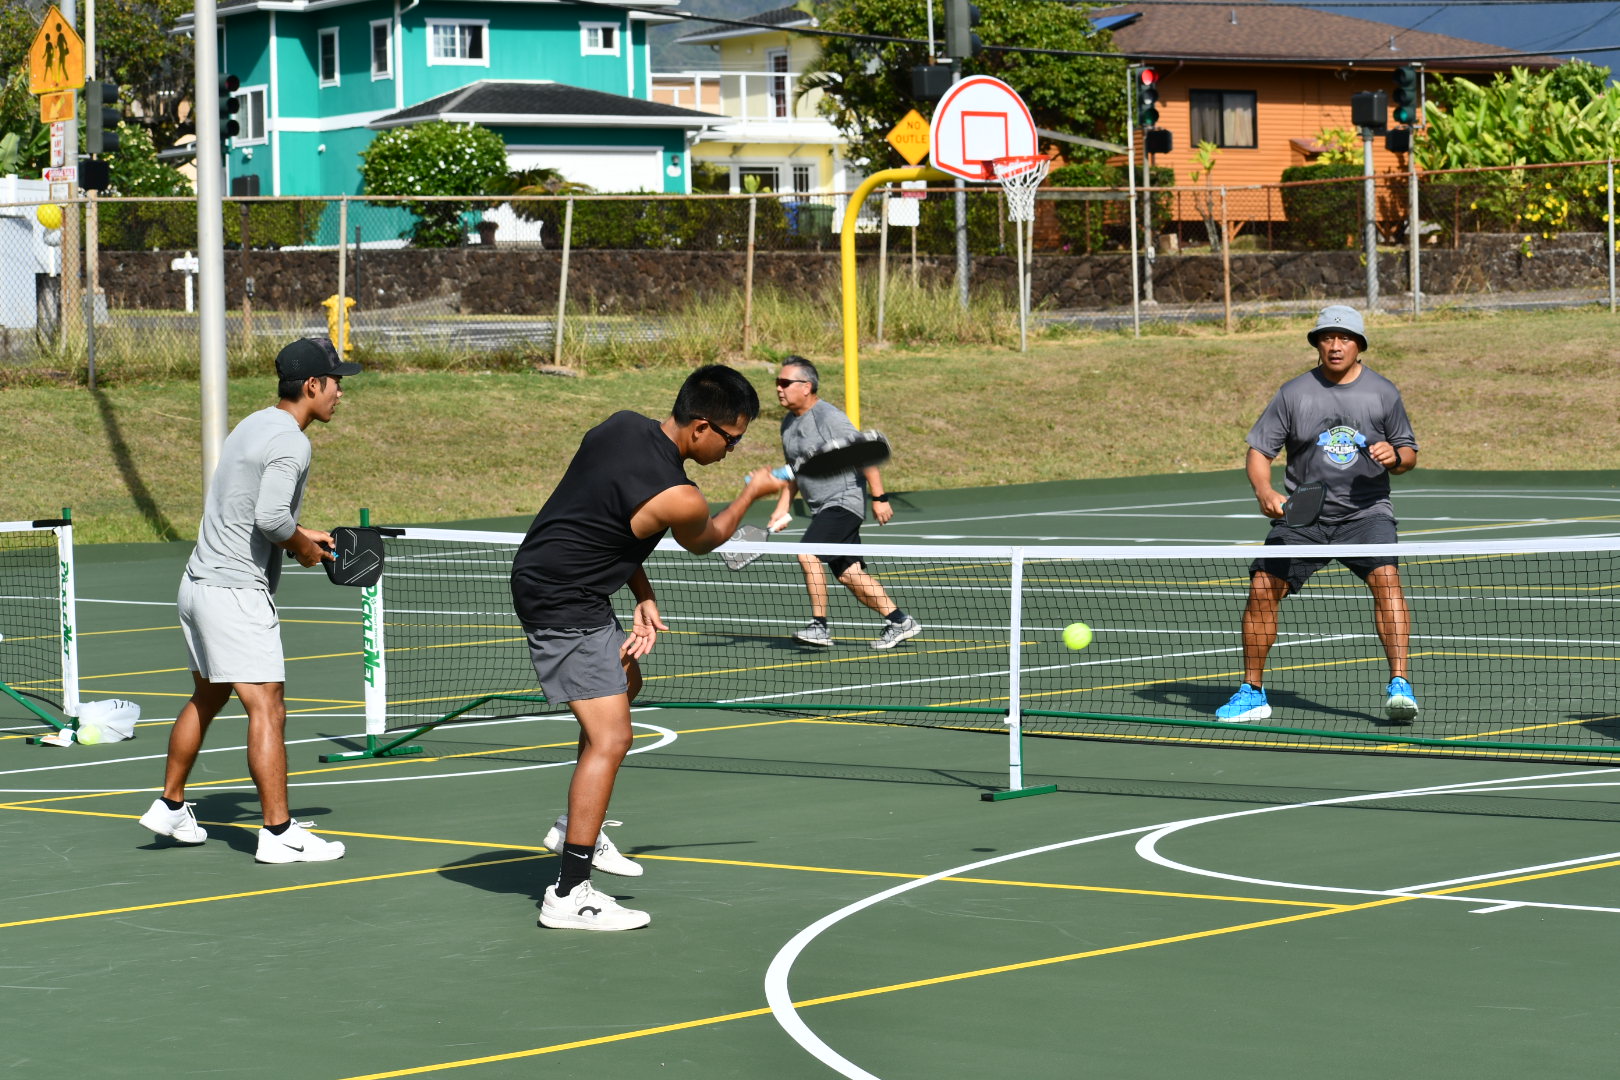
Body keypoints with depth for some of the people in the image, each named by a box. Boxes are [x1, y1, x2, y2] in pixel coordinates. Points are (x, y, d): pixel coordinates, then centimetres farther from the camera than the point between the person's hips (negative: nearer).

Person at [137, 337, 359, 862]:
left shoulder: (255, 425, 14)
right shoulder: (290, 442, -16)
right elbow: (270, 516, -28)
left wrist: (301, 534, 13)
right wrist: (302, 546, -9)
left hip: (200, 581, 10)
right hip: (237, 592, -10)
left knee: (206, 699, 22)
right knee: (267, 708, -10)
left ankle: (170, 806, 33)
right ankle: (279, 834, -11)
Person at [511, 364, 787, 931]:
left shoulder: (621, 426, 0)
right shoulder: (678, 498, -23)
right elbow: (702, 541, 2)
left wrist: (644, 597, 7)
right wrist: (753, 492, 18)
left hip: (540, 571, 10)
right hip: (565, 605, -10)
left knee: (626, 682, 28)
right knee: (610, 737, -10)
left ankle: (577, 827, 33)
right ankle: (569, 896, -10)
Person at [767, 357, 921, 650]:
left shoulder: (829, 417, -16)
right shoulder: (789, 424, 10)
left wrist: (879, 498, -19)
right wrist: (782, 508, 13)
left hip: (844, 502, -9)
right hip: (822, 507, 9)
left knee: (808, 554, -22)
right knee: (849, 574, 8)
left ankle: (820, 626, -15)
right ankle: (900, 622, 17)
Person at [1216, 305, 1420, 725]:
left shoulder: (1383, 392, 4)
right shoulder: (1294, 393, 2)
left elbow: (1409, 454, 10)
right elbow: (1259, 450, 3)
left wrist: (1395, 456, -14)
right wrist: (1265, 492, -16)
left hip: (1365, 512, -1)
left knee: (1386, 577, -26)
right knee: (1262, 590, -9)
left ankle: (1399, 685, -28)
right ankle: (1252, 693, 9)